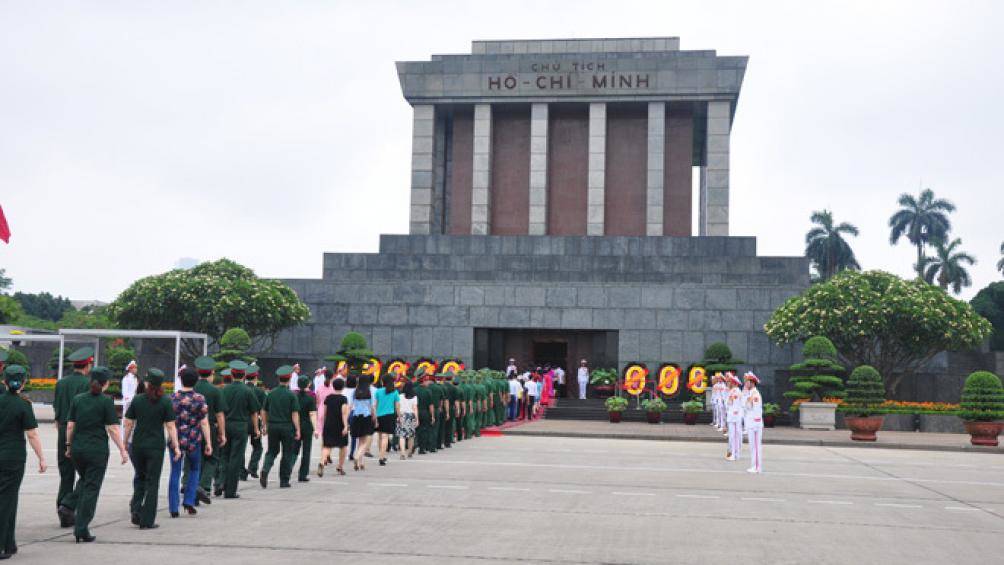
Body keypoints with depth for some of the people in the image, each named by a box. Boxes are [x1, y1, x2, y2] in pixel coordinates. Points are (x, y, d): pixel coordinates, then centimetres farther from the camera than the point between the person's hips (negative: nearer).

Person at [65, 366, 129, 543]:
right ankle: (82, 529, 1)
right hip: (97, 450, -5)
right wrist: (123, 450, -5)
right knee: (91, 488, 2)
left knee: (84, 480, 27)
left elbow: (70, 425, 6)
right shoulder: (106, 401, -9)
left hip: (77, 448, 5)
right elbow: (112, 429, -11)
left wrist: (68, 445, 17)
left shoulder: (77, 399, 4)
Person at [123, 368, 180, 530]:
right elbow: (170, 426, -8)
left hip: (137, 445, 2)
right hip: (156, 447, -2)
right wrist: (176, 446, -4)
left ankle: (136, 509, 6)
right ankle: (147, 521, 5)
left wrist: (125, 443, 12)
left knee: (139, 478, 22)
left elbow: (128, 424, 2)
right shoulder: (166, 402, -6)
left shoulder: (137, 401, 0)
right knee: (152, 483, 5)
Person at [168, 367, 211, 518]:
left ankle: (173, 508, 6)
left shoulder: (172, 397, -2)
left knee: (175, 473, 7)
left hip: (175, 441, 1)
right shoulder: (199, 399, -7)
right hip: (194, 441, -1)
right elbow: (204, 423, -8)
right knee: (194, 470, 19)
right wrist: (208, 443, -4)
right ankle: (189, 502, 10)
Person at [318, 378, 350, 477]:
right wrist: (345, 426, -20)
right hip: (340, 425, -3)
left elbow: (324, 413, 13)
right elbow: (344, 413, -16)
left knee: (327, 446, -1)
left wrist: (324, 425, 24)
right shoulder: (343, 399, -7)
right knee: (343, 446, 16)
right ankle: (340, 467, 23)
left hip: (328, 425, 3)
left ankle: (322, 462, -28)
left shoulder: (328, 398, 7)